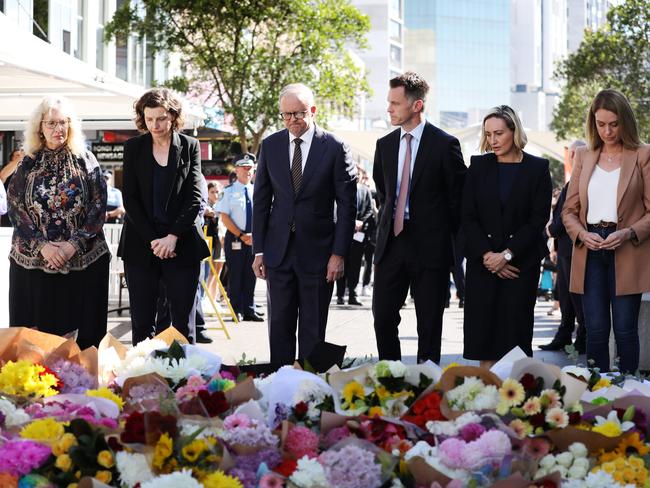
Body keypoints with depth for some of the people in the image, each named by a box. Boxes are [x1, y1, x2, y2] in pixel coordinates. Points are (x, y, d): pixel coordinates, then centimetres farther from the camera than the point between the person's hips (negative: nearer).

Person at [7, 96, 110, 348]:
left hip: (83, 259, -1)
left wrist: (75, 244, -12)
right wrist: (41, 245, -11)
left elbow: (99, 205, -1)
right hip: (33, 259, 1)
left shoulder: (85, 160, 5)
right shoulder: (28, 164, 6)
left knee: (82, 328, -2)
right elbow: (15, 207, 1)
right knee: (36, 330, 0)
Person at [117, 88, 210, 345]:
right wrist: (152, 240, -8)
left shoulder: (190, 146, 5)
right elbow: (130, 198, 2)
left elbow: (195, 197, 0)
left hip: (181, 244, -1)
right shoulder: (133, 147, 7)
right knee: (142, 323, 0)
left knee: (183, 322, 0)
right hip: (140, 244, 1)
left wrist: (173, 237, -11)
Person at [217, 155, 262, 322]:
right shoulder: (229, 191, -1)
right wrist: (242, 236, -12)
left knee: (250, 276, 6)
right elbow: (224, 217, -7)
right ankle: (237, 312, 4)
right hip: (234, 239, -4)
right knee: (235, 276, -2)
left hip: (254, 239, 4)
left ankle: (249, 311, 11)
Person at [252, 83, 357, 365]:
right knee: (279, 325, 6)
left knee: (313, 328, 4)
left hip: (317, 249, -3)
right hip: (279, 250, 3)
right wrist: (258, 250, 4)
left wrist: (339, 253, -8)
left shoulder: (334, 148, -4)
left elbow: (347, 204, -3)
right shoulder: (270, 146, 6)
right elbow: (261, 200, 9)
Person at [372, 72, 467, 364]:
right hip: (391, 242, 5)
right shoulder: (385, 145, 10)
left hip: (429, 246, -5)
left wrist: (449, 236, 2)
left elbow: (458, 196, -1)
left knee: (429, 323, 2)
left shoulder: (444, 144, -7)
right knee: (383, 317, 2)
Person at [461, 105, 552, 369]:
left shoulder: (537, 168, 1)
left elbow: (538, 219, -3)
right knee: (482, 327, -1)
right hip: (482, 262, 2)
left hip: (522, 261, -2)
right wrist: (487, 255, -9)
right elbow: (468, 217, 3)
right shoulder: (478, 165, 7)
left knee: (515, 326, -4)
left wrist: (507, 254, -11)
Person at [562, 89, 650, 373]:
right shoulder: (583, 156, 13)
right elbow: (569, 210, 13)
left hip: (627, 253, -3)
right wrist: (582, 234, -6)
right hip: (590, 252, 3)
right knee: (595, 330, 4)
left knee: (625, 329, -3)